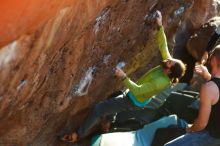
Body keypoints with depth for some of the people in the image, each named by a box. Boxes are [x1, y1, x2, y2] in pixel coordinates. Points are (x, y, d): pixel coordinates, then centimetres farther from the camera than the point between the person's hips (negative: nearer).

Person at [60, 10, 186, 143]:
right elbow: (163, 45, -8)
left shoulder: (161, 82, -38)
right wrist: (160, 26, -17)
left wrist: (124, 77, -37)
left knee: (98, 109, -5)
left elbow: (137, 90, -34)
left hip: (132, 102, -9)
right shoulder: (168, 62, -17)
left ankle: (80, 134, 14)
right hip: (136, 96, 9)